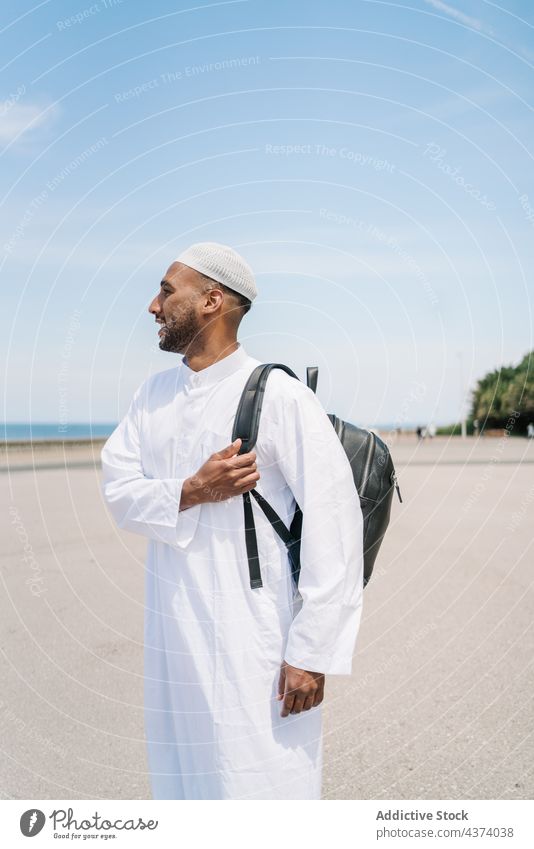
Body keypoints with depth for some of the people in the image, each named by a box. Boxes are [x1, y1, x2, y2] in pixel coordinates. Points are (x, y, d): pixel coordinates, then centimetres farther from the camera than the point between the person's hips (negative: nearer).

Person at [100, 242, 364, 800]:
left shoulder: (280, 396, -10)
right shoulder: (153, 396, 10)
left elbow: (334, 520, -13)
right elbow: (117, 487, 4)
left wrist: (311, 652, -15)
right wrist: (192, 492, -16)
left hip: (253, 642, -6)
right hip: (172, 634, 6)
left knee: (259, 783, 1)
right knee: (182, 773, 18)